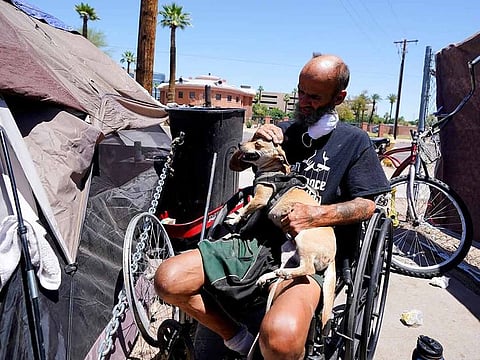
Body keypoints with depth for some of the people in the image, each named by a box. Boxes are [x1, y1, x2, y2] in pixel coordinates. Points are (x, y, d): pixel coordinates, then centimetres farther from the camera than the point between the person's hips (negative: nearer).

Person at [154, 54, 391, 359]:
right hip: (261, 242, 5)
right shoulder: (285, 131, 18)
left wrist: (317, 215, -18)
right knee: (168, 280, -14)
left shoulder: (355, 141, 8)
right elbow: (235, 165, 23)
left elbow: (366, 205, 0)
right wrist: (255, 141, 2)